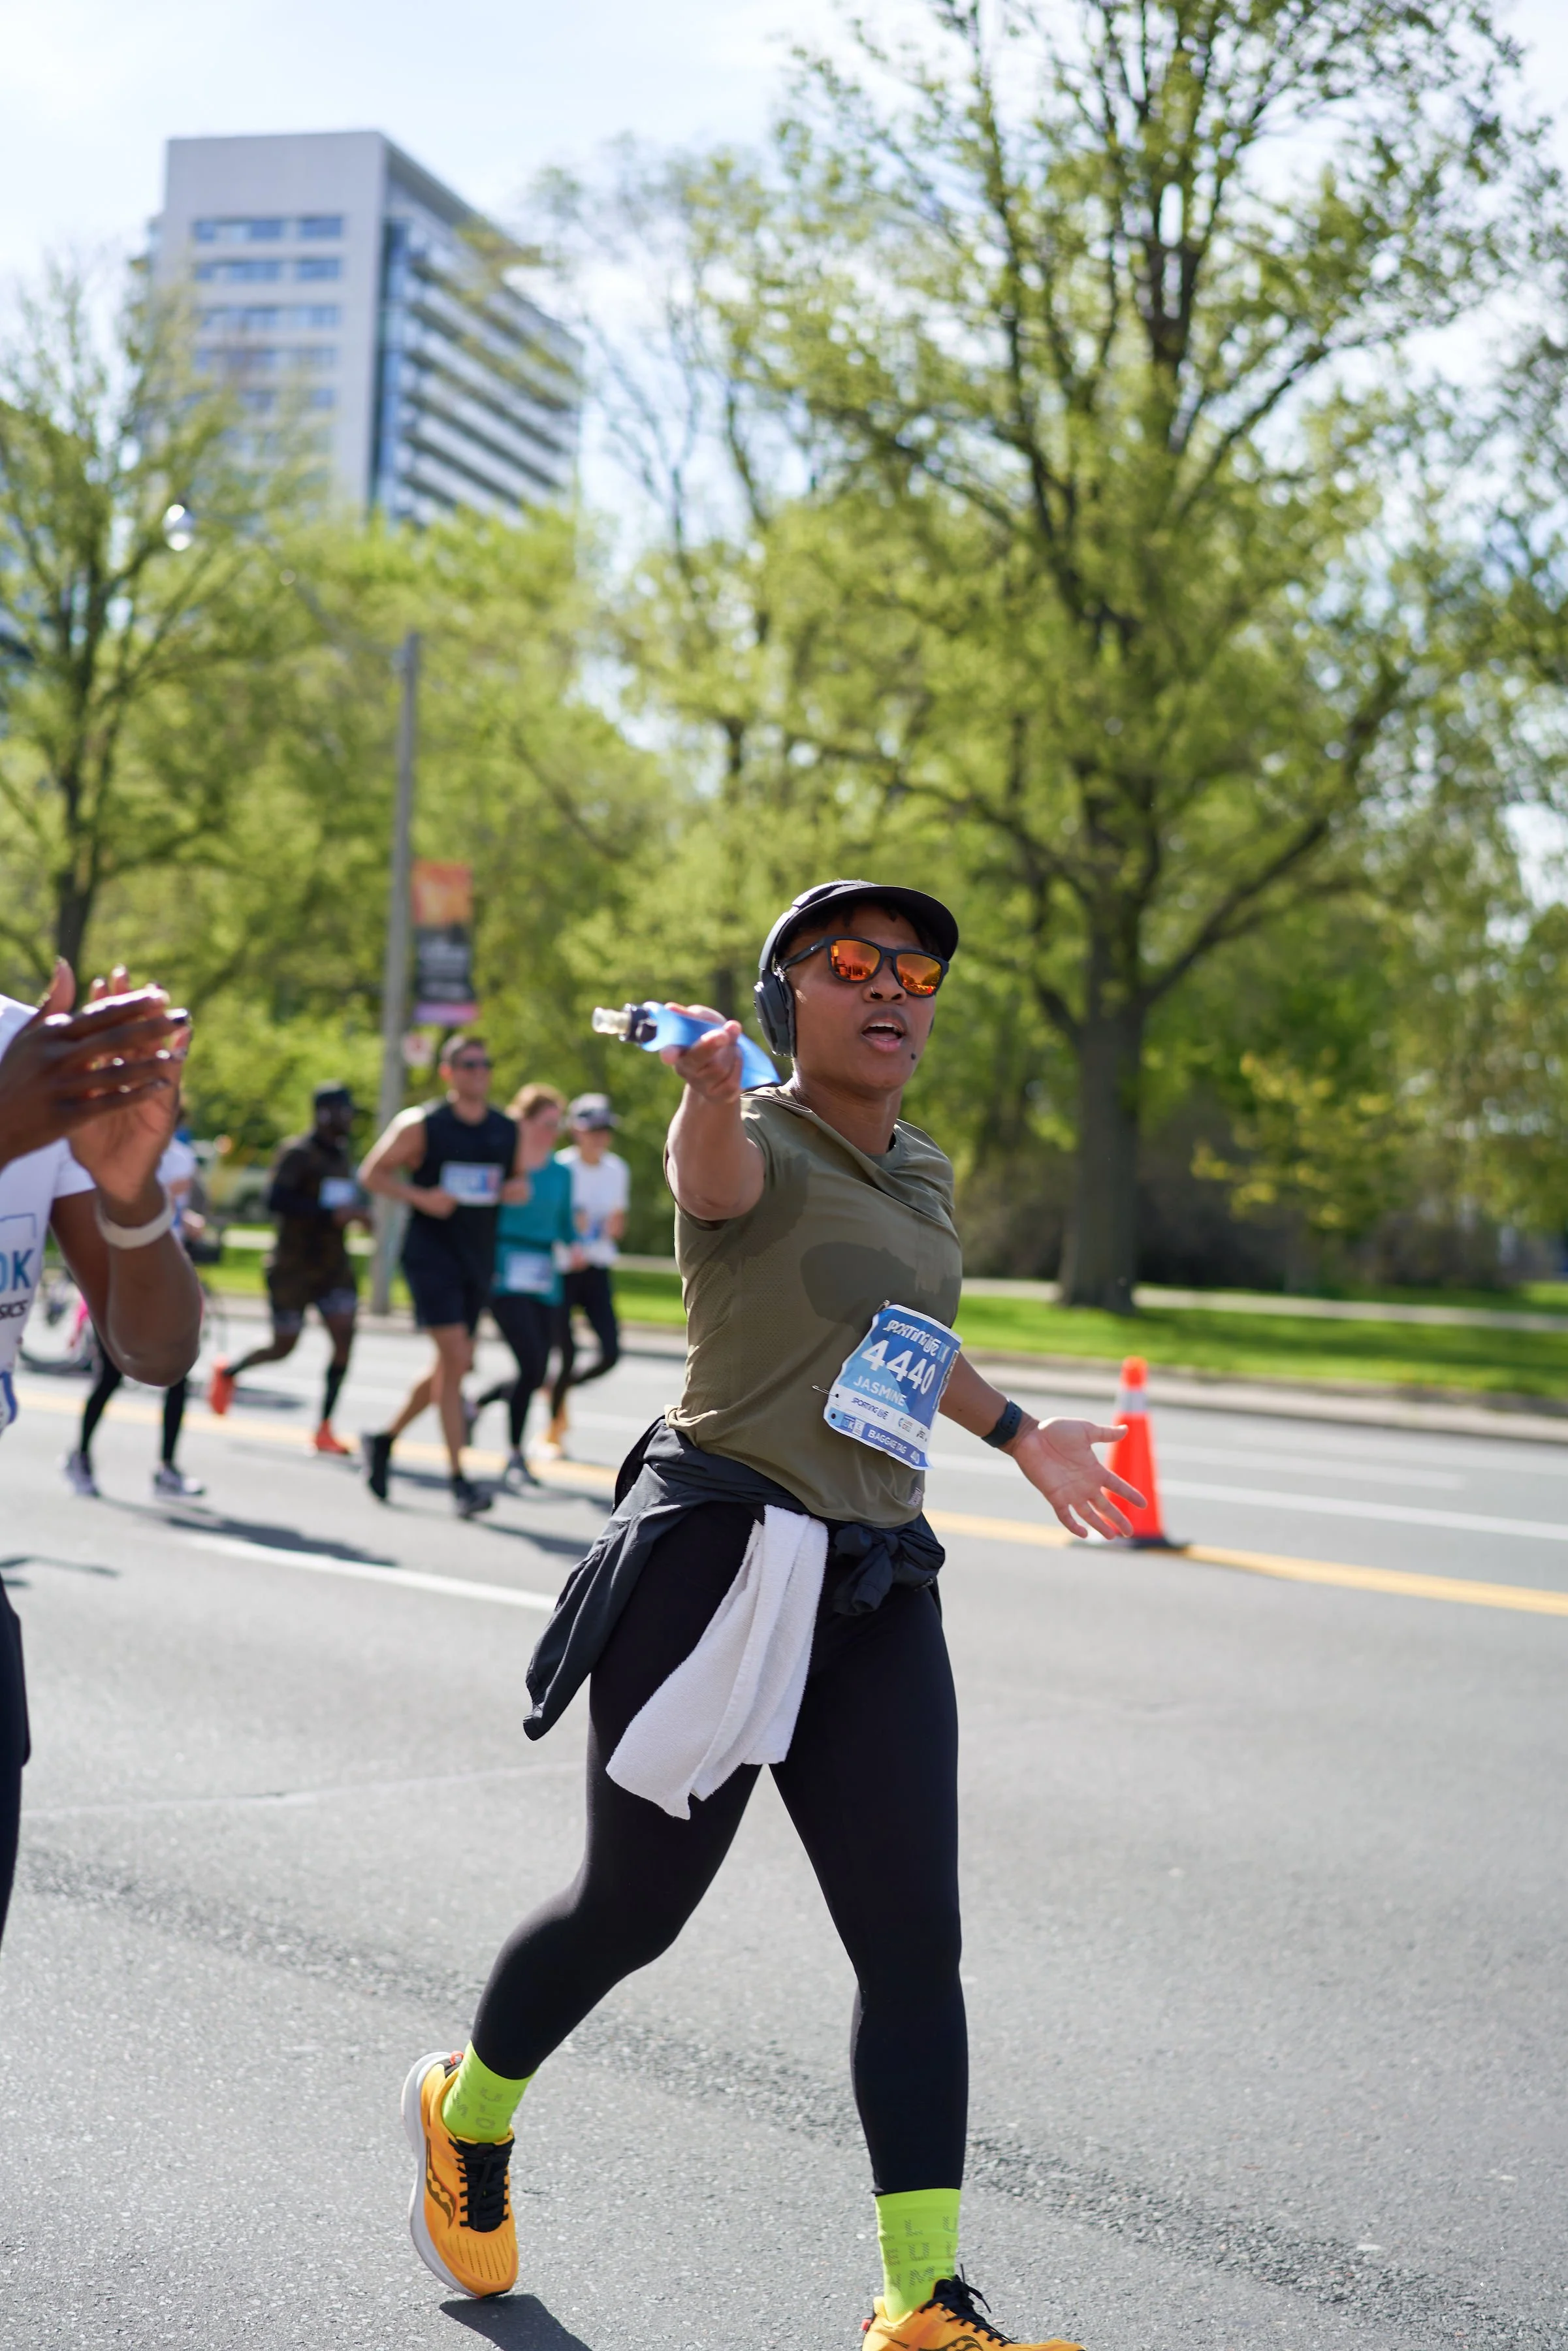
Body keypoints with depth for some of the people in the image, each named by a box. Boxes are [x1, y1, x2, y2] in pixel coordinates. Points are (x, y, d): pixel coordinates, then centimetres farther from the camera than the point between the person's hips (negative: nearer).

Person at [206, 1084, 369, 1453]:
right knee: (283, 1347, 3)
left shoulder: (342, 1154, 11)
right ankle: (228, 1373, 35)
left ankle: (324, 1427, -6)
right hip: (293, 1268, -6)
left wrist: (356, 1213, 5)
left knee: (344, 1337, -11)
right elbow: (276, 1199, -27)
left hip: (334, 1266, 6)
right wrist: (331, 1214, -32)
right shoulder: (297, 1153, -14)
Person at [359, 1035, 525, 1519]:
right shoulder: (421, 1125, -6)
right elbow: (372, 1173, -1)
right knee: (456, 1358, -15)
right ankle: (459, 1481, -11)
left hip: (479, 1260, 6)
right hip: (431, 1255, -6)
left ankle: (386, 1439, 35)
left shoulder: (508, 1130, 8)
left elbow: (519, 1177, 21)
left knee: (453, 1366, 12)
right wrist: (420, 1197, -16)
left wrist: (520, 1188, -3)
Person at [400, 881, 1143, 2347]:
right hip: (718, 1566, -6)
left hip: (875, 1591, 6)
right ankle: (468, 2115, 36)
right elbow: (715, 1172, -36)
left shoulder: (924, 1175, 15)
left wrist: (1017, 1433, 39)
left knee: (914, 1943, -2)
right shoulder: (754, 1147, -9)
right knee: (631, 1911, 6)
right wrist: (710, 1080, -58)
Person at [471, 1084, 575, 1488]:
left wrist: (574, 1247, -2)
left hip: (544, 1282, 6)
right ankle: (516, 1456, -1)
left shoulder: (561, 1173, 11)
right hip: (504, 1277, -6)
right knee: (531, 1363, -16)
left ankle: (476, 1404, 36)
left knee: (536, 1375, 5)